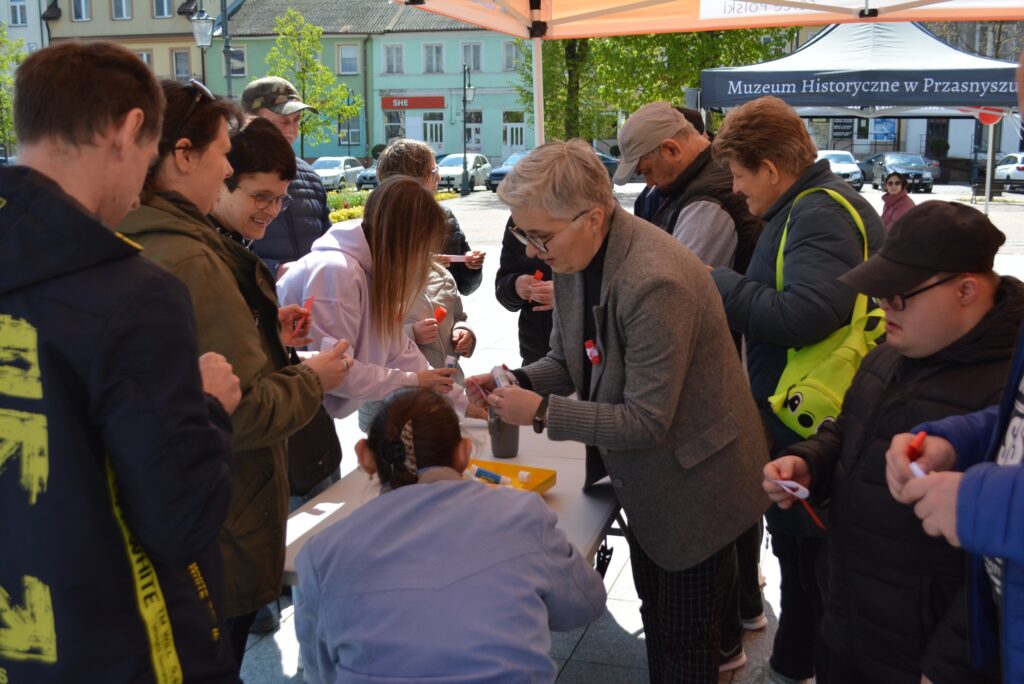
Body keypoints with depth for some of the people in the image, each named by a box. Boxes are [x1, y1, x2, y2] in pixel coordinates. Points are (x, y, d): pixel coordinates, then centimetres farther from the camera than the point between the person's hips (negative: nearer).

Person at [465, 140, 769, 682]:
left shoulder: (655, 283, -34)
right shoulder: (574, 257, -7)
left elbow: (646, 422, -28)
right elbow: (567, 361, 7)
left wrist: (542, 411, -27)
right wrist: (517, 382, -13)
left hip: (692, 485, -8)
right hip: (644, 482, 8)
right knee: (657, 620, 25)